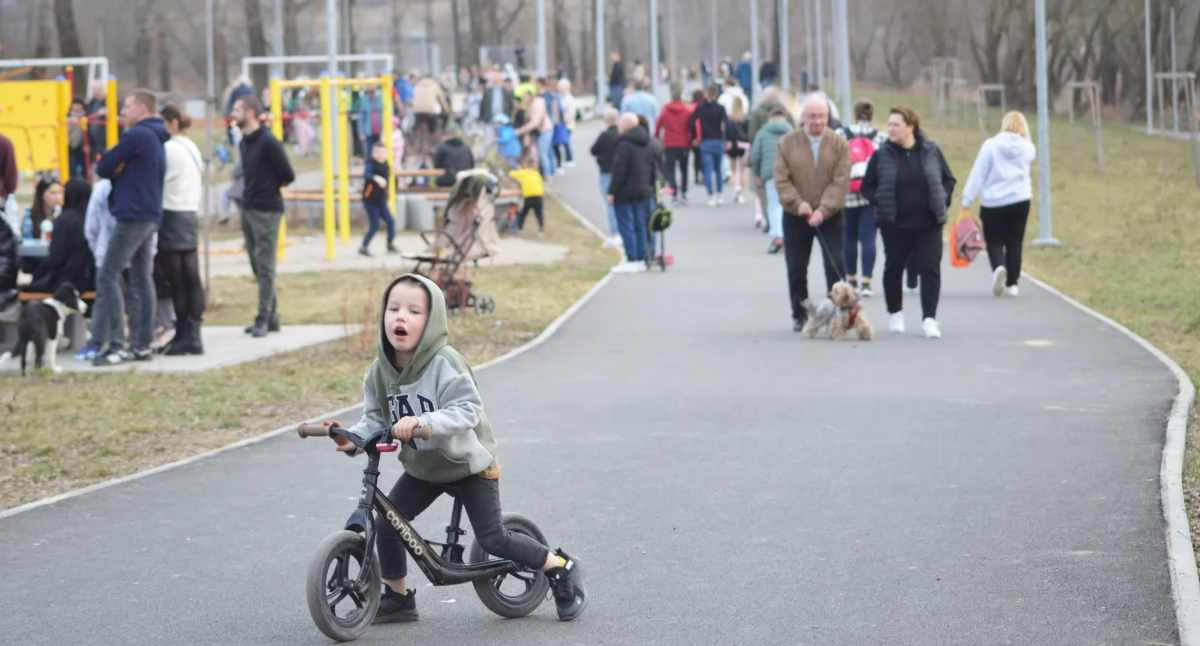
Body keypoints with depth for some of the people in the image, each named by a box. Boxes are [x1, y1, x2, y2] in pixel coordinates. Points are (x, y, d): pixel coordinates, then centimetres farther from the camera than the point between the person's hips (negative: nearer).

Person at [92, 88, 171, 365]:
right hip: (151, 216, 10)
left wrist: (112, 171, 9)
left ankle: (116, 345, -15)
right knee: (141, 279, 10)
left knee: (108, 277, -9)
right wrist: (119, 171, 0)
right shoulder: (156, 139, 18)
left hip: (133, 216, -10)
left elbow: (103, 167, -10)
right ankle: (143, 345, 9)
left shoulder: (136, 135, -12)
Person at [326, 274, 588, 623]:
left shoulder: (444, 363, -27)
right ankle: (397, 598, 16)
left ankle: (562, 569, 14)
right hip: (422, 468, 6)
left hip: (467, 463, -6)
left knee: (493, 539, -6)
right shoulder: (380, 371, -8)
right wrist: (353, 439, -23)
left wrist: (422, 424, -50)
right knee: (385, 524, -4)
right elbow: (375, 419, -3)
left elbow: (466, 410, -35)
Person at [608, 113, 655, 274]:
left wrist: (612, 192, -13)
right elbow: (652, 168, 16)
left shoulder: (624, 144, -17)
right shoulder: (645, 144, 10)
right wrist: (649, 185, 23)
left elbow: (619, 172, -18)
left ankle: (632, 261, -6)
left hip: (625, 192, -8)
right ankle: (641, 260, 14)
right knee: (640, 226, 11)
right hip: (642, 191, 8)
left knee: (626, 226, -4)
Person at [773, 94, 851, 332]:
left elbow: (840, 181, -10)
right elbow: (781, 180, -4)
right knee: (796, 269, 6)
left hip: (829, 215, -1)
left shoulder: (839, 144, -4)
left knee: (836, 266, -8)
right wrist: (798, 203, -19)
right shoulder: (787, 143, -2)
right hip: (795, 216, 1)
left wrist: (823, 210, -20)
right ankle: (799, 316, 18)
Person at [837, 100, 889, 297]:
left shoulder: (840, 135, 2)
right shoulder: (881, 138, 1)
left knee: (850, 238, 15)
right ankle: (866, 282, -8)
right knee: (868, 238, -1)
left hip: (846, 195, 1)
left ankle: (851, 279, 23)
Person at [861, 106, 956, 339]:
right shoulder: (882, 155, -3)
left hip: (929, 223, 0)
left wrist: (942, 202, -2)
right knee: (893, 268, 11)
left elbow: (949, 180, 10)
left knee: (930, 269, -7)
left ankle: (929, 319, -7)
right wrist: (881, 203, -10)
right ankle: (895, 313, 30)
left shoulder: (931, 151, 0)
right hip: (895, 224, 0)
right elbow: (867, 186, 4)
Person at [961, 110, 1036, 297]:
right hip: (1020, 200, 2)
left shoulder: (990, 145, -9)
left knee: (994, 241, 4)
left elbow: (978, 175, -8)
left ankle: (998, 267, -25)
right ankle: (1012, 283, 11)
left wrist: (967, 200, -6)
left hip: (993, 202, -2)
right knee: (1015, 242, 11)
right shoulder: (1028, 148, -1)